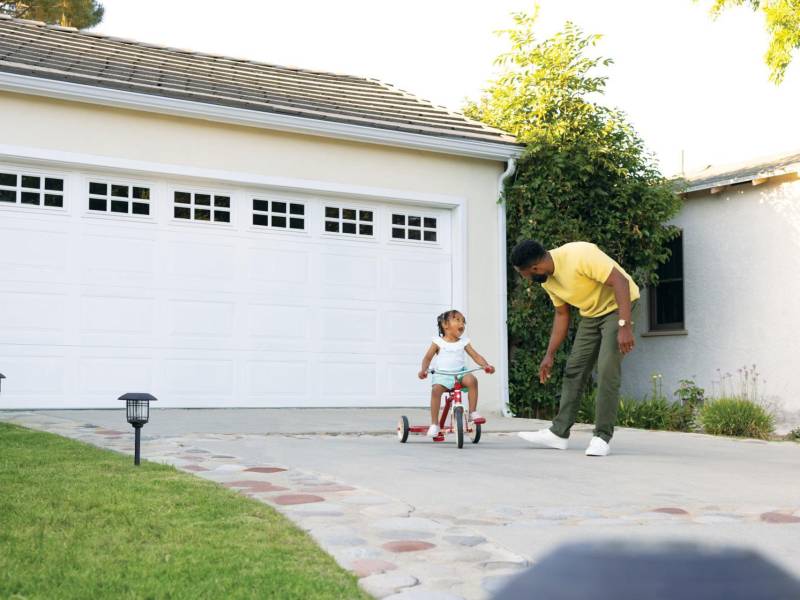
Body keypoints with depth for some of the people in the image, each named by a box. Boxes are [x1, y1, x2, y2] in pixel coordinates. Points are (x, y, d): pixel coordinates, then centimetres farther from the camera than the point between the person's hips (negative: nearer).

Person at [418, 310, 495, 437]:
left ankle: (473, 412, -17)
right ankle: (434, 424, -23)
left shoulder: (464, 342, 11)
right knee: (436, 389, -32)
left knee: (471, 379, -30)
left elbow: (476, 356, 8)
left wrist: (486, 365, -10)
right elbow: (428, 357, 5)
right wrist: (423, 370, -14)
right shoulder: (438, 342, 4)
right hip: (442, 374, -2)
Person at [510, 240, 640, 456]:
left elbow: (620, 281, -32)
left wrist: (625, 326, -37)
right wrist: (550, 354, 7)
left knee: (607, 370, -16)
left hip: (618, 305, -8)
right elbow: (561, 314, 9)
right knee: (574, 369, 5)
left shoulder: (580, 255, -30)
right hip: (591, 313, 8)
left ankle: (602, 437, -9)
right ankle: (559, 433, 10)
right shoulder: (547, 280, -4)